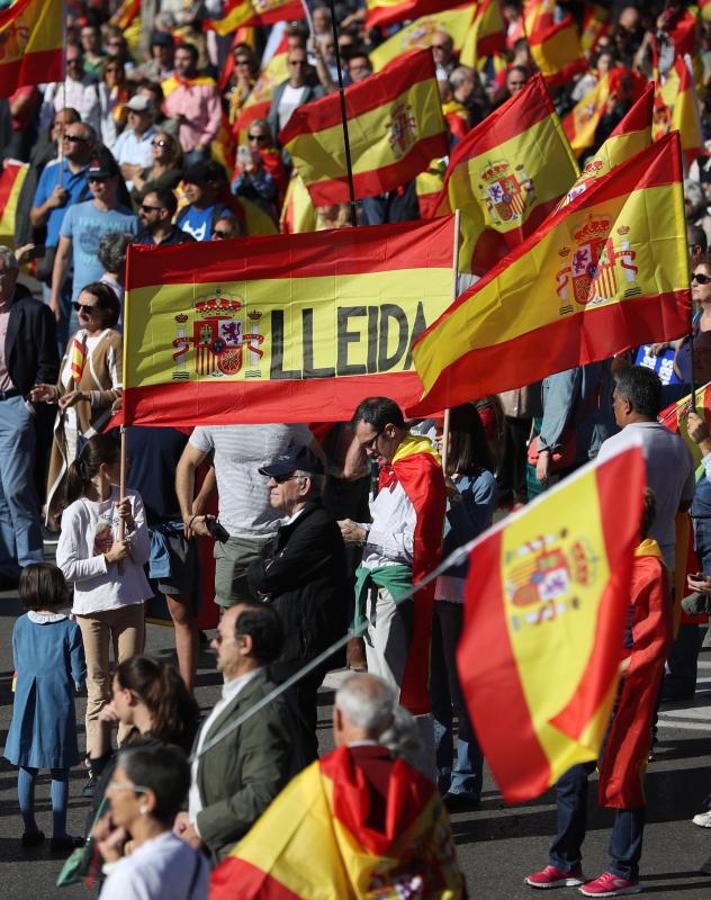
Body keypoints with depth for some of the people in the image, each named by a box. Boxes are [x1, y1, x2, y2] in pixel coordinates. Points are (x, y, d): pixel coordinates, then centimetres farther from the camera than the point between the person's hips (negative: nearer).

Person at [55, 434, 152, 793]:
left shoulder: (130, 500, -2)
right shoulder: (77, 513, -13)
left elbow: (143, 554, -3)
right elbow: (67, 568, -14)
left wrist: (130, 524, -18)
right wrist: (108, 559, -18)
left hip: (130, 601, 3)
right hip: (93, 605, -3)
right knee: (99, 686, 5)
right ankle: (98, 765, 11)